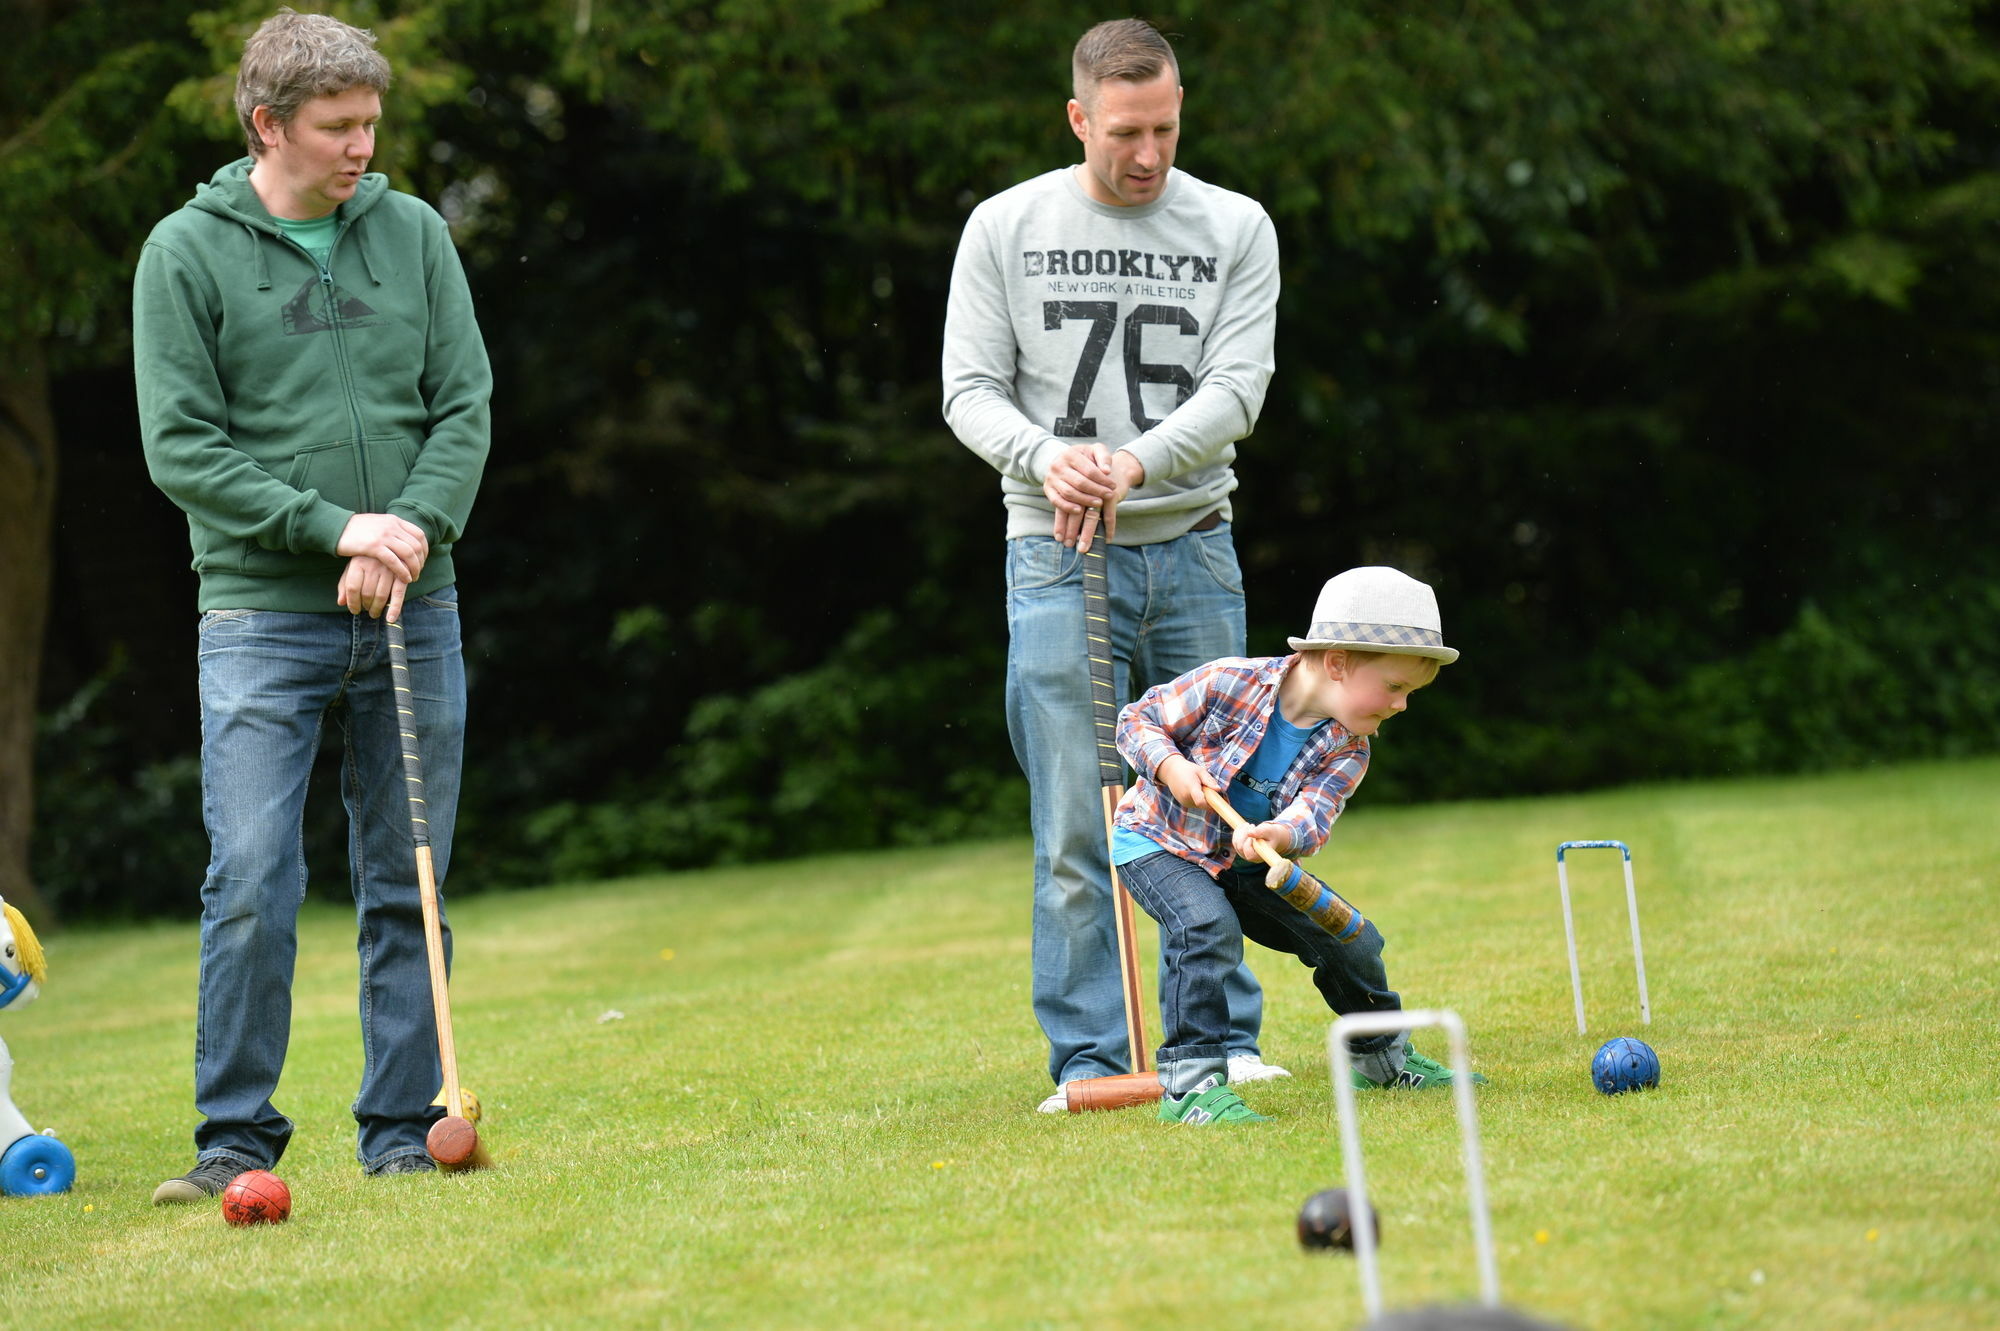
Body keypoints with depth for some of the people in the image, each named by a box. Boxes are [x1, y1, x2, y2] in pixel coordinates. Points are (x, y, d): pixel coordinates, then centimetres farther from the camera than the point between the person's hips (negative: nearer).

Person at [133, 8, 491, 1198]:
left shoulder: (414, 233, 8)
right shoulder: (187, 253, -2)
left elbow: (466, 408, 6)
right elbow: (181, 446, -6)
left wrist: (413, 530, -11)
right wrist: (336, 528, -14)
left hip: (414, 611, 3)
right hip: (262, 617, -3)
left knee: (407, 888, 5)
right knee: (253, 885, -10)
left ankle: (402, 1134, 13)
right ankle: (236, 1139, -1)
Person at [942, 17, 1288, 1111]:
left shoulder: (1235, 229, 4)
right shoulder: (1006, 227, 3)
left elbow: (1235, 389, -5)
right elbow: (970, 387, 0)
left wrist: (1132, 464, -21)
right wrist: (1045, 457, -21)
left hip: (1192, 544, 1)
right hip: (1056, 557, -1)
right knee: (1076, 825, -5)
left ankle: (1226, 1040, 15)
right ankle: (1088, 1057, 0)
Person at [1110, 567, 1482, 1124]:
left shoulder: (1348, 747, -10)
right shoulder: (1230, 683, -25)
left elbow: (1313, 816, -25)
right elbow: (1138, 719, -14)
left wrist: (1275, 836, -47)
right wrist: (1172, 767, -32)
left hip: (1249, 864, 5)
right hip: (1159, 843, -5)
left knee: (1350, 938, 3)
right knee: (1209, 928, -33)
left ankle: (1382, 1056, 29)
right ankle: (1190, 1082, -28)